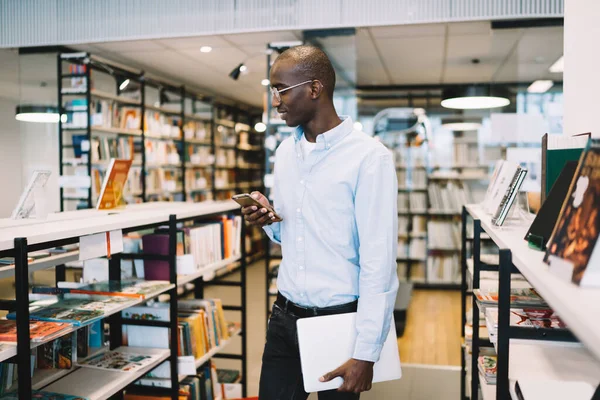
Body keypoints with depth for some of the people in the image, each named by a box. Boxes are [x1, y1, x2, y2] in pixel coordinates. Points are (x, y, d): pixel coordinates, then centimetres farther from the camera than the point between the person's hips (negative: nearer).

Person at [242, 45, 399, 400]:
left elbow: (379, 262, -17)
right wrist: (268, 220, -6)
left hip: (340, 321, -5)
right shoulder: (285, 152, 6)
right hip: (284, 317, 6)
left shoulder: (369, 157, -16)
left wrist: (366, 353, -17)